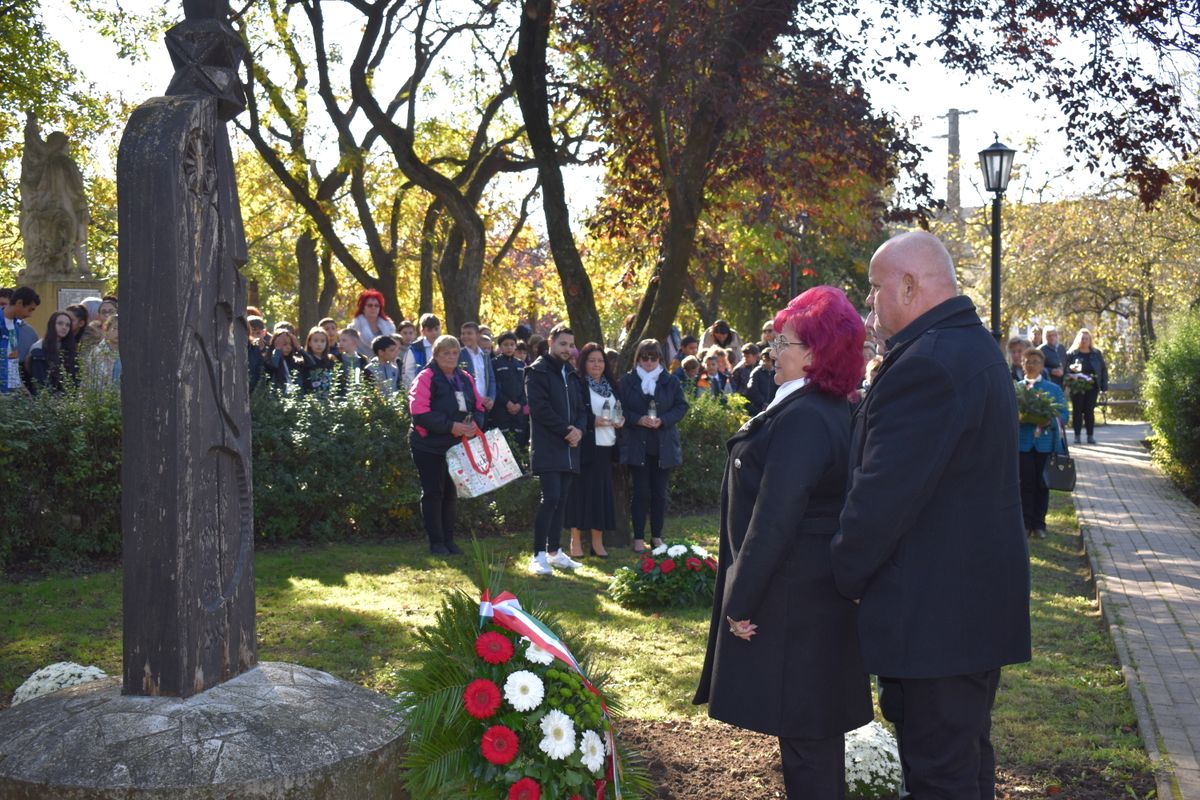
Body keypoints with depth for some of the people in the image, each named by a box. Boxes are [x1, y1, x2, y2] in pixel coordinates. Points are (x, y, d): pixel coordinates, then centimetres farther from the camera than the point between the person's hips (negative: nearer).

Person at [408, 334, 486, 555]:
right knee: (433, 493, 1)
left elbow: (478, 407, 13)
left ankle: (449, 540, 21)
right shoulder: (426, 378, -11)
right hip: (429, 446, -6)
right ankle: (436, 542, 8)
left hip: (456, 446, 6)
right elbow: (420, 413, -20)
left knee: (450, 494, 12)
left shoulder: (465, 379, 10)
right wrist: (451, 426, -23)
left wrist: (474, 424, -10)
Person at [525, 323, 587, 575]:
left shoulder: (571, 374, 19)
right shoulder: (538, 371, -5)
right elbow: (539, 407, -14)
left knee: (561, 499, 8)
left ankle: (554, 551, 15)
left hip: (569, 447, 7)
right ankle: (539, 555, -10)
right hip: (547, 447, -7)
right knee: (551, 497, -14)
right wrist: (566, 430, -14)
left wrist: (578, 430, -3)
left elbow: (581, 408, 18)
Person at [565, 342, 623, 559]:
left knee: (602, 491, 6)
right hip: (584, 446, -6)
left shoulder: (610, 385, 16)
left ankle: (598, 542, 13)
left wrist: (620, 421, 4)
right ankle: (575, 541, 4)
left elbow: (619, 411, 23)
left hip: (606, 446, 6)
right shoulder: (577, 384, -5)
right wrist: (593, 422, -20)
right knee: (581, 490, -4)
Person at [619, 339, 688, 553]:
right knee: (641, 492, -1)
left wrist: (663, 420, -13)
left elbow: (682, 406, 3)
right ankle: (638, 538, 5)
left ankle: (657, 536, 16)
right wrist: (638, 419, -17)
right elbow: (621, 409, 0)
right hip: (637, 445, -2)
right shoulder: (628, 381, 2)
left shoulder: (670, 381, 5)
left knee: (660, 493, 7)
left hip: (664, 445, 2)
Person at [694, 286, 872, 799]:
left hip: (792, 601, -10)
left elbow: (774, 519, -24)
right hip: (824, 596, 10)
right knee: (819, 730, 20)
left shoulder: (803, 418, -21)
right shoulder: (836, 411, 10)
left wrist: (740, 602, -17)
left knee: (805, 737, -1)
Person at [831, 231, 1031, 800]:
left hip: (935, 612, -10)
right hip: (980, 598, 10)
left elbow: (882, 496, -22)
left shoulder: (924, 363, -22)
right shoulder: (975, 345, 11)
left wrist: (846, 578, -9)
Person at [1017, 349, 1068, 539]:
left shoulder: (1054, 389, 10)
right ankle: (1026, 523, 6)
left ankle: (1039, 524, 12)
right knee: (1025, 483, -2)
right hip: (1022, 442, -1)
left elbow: (1063, 415, 3)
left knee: (1042, 484, 4)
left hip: (1046, 442, 1)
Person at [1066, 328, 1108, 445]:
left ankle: (1090, 436, 6)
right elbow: (1064, 367, 1)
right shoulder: (1071, 353, 4)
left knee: (1090, 411, 1)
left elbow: (1103, 369, 10)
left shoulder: (1096, 354, 11)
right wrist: (1071, 368, -22)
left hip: (1092, 387, 1)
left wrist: (1104, 386, 3)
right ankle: (1077, 436, 4)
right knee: (1077, 411, 0)